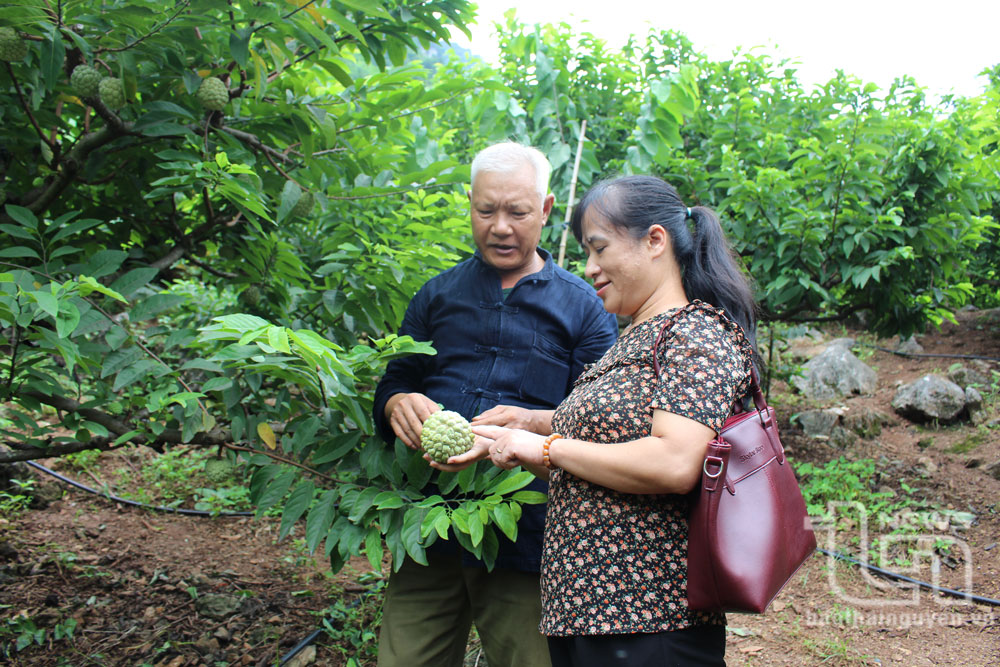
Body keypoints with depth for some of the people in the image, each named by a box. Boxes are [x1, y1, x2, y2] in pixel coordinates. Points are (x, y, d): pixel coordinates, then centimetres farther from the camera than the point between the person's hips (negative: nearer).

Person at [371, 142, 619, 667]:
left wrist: (537, 422, -22)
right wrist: (398, 404, -10)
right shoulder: (437, 295, 13)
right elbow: (392, 384, 14)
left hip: (526, 540, -2)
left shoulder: (583, 307, 5)